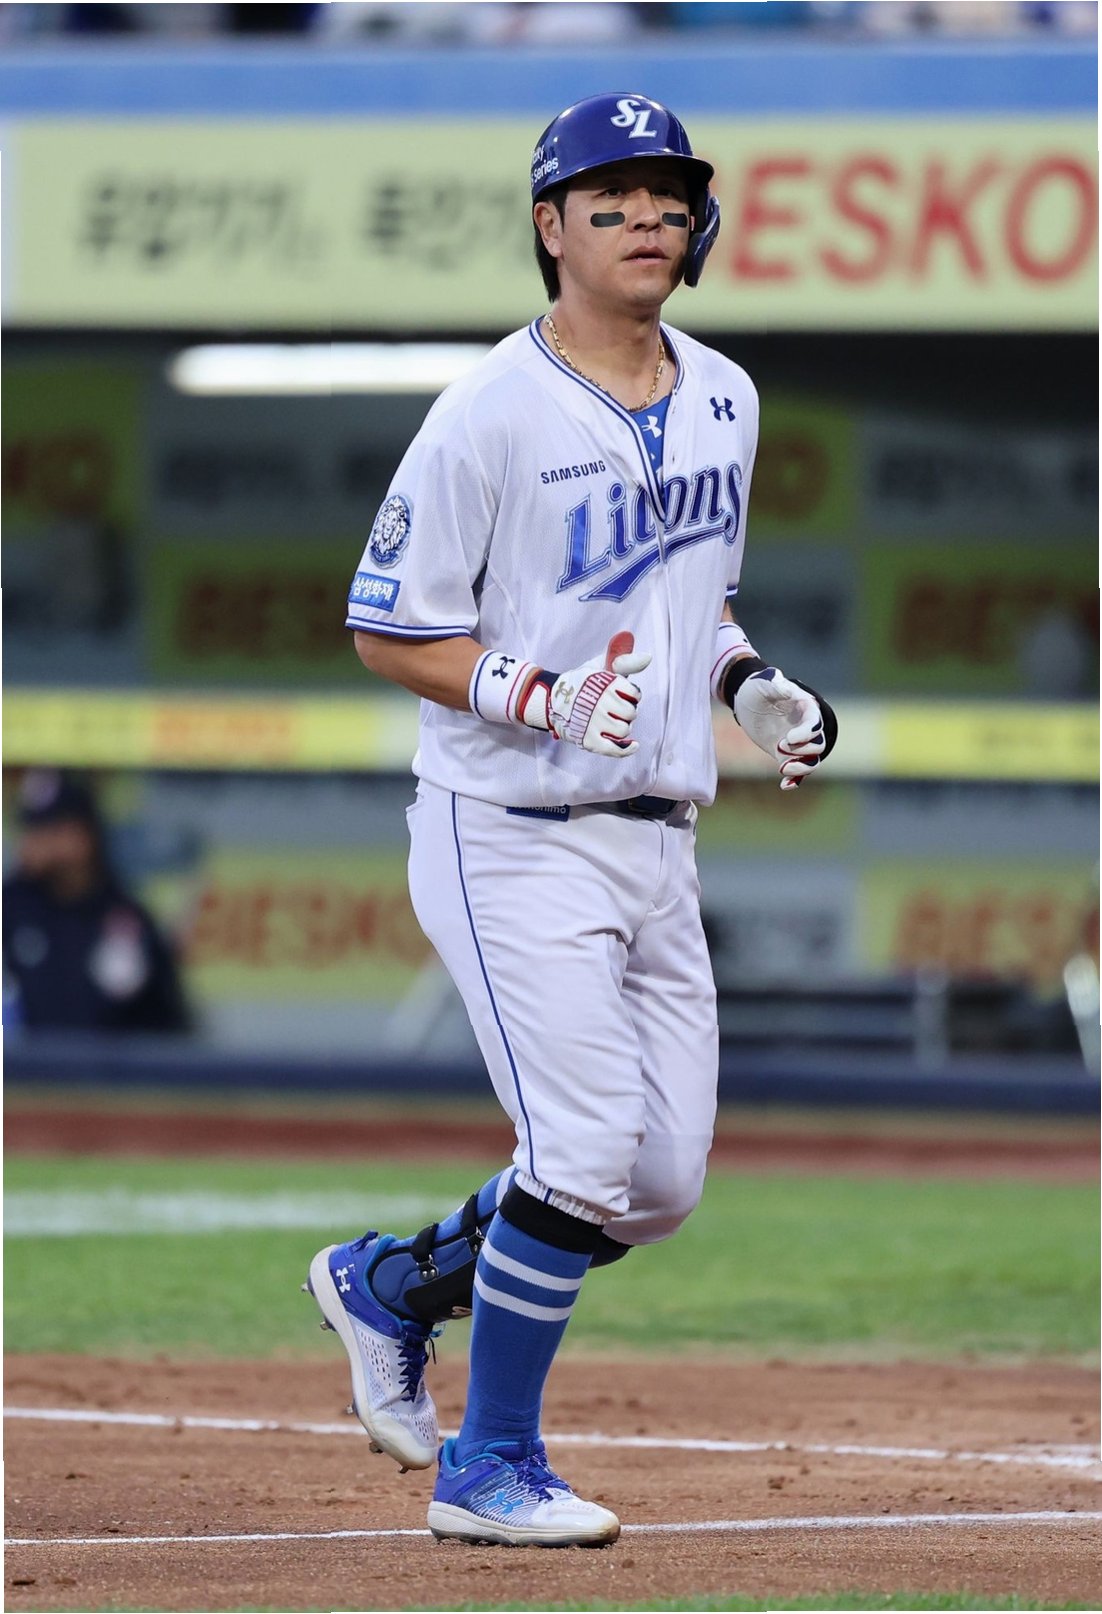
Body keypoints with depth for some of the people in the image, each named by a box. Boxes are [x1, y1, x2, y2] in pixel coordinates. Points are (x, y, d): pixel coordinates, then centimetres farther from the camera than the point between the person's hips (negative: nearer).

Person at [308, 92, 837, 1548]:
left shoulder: (724, 399, 9)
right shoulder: (493, 415, -13)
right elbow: (387, 629, -11)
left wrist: (751, 685, 4)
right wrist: (545, 702, -24)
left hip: (658, 840, 7)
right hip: (514, 840, -7)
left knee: (663, 1184, 8)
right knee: (587, 1156, -13)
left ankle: (390, 1284, 29)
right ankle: (489, 1470, 2)